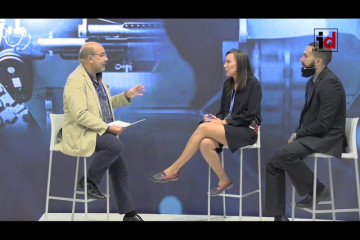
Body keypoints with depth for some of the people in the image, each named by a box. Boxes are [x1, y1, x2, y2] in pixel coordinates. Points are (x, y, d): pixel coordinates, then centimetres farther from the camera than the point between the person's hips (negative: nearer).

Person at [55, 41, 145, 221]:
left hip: (100, 132, 9)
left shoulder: (98, 78, 12)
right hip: (81, 135, -9)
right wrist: (108, 128, -27)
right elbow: (80, 115, -25)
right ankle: (89, 181, -12)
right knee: (116, 145, -32)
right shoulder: (76, 80, -17)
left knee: (120, 170, 5)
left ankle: (129, 213, 16)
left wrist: (126, 96, 11)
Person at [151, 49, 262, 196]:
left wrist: (224, 122, -16)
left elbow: (250, 115, -12)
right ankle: (223, 181, -9)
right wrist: (216, 118, -5)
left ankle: (173, 170, -20)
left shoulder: (253, 83, -5)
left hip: (247, 131, -6)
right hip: (229, 128, 6)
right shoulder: (228, 84, 14)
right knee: (205, 144, -29)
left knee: (203, 127, -27)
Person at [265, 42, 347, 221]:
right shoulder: (312, 81, 12)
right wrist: (297, 134, 0)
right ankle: (279, 216, 3)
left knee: (284, 153, -30)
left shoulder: (330, 83, -18)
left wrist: (297, 134, -12)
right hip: (311, 137, 9)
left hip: (326, 139, -9)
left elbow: (323, 124, -23)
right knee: (274, 164, -2)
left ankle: (316, 190, -9)